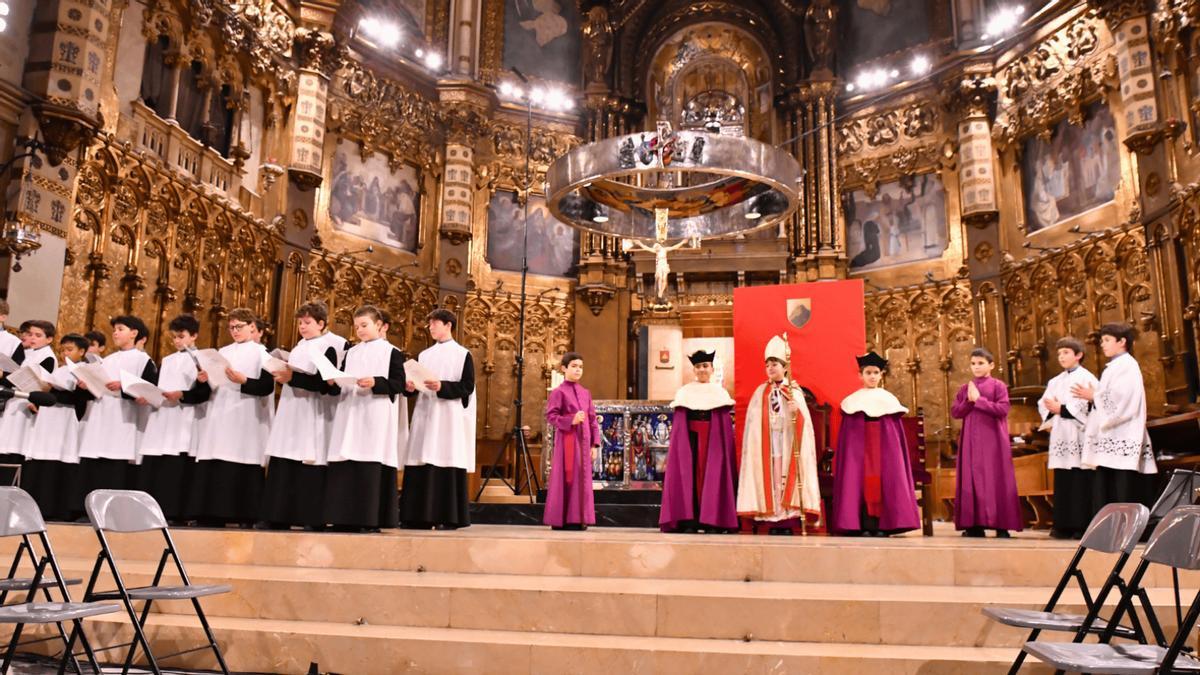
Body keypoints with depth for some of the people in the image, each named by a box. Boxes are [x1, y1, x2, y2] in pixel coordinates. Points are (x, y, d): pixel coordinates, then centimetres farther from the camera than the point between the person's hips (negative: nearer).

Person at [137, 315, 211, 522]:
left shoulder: (201, 359, 2)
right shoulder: (167, 361, 22)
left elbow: (204, 393, -7)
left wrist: (181, 395, -19)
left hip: (183, 423, -6)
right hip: (160, 421, 6)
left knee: (176, 469, -9)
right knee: (150, 467, 1)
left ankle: (172, 512, -7)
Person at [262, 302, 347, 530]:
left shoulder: (330, 347, -7)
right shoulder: (300, 346, 18)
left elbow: (325, 384, -17)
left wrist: (292, 378, -21)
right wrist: (282, 374, 5)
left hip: (313, 417, -8)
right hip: (292, 416, 8)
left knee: (310, 470, -8)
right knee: (283, 468, 4)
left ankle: (313, 519, -3)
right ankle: (280, 517, 8)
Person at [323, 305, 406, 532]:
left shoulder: (392, 352, 3)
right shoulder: (351, 353, 20)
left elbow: (399, 384, -5)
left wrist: (375, 383, -19)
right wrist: (334, 382, -4)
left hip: (377, 418, -5)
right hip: (349, 416, 5)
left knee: (372, 467, -9)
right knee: (345, 466, 0)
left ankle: (372, 519, -5)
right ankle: (346, 518, 5)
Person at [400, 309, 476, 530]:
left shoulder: (462, 355, 1)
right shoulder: (424, 355, 17)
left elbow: (467, 386, -8)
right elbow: (414, 383, 16)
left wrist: (442, 387, -21)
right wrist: (409, 387, -7)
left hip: (450, 419, -5)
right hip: (425, 416, 5)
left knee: (447, 464, -7)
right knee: (421, 466, 1)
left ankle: (449, 517, -3)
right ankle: (420, 515, 5)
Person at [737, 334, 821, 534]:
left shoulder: (795, 392, 6)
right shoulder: (760, 392, 10)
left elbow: (804, 422, -2)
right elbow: (753, 422, 5)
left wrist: (796, 412, -21)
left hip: (788, 441, -1)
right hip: (767, 442, 1)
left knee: (787, 476, -6)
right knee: (770, 477, -3)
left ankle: (787, 523, -3)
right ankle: (773, 524, 0)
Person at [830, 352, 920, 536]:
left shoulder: (889, 400, 10)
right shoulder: (852, 401, 6)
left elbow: (897, 432, 10)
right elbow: (846, 435, 5)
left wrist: (896, 455, 3)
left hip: (884, 447, 1)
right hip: (859, 447, -1)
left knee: (884, 482, -4)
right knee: (861, 482, -7)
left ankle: (881, 525, 0)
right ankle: (865, 526, -5)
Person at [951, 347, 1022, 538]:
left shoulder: (998, 386, 0)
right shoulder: (964, 389, 12)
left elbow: (1003, 409, -12)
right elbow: (954, 413, 6)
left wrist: (979, 400, -14)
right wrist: (968, 401, -9)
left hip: (993, 440, -4)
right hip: (971, 440, 4)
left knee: (996, 479, -4)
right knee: (972, 479, 2)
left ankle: (1001, 525, -2)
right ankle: (974, 524, 4)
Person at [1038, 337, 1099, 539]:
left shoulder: (1086, 378, -2)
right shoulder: (1055, 381, 19)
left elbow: (1088, 405, -15)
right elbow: (1043, 403, 13)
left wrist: (1061, 409, -14)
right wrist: (1050, 409, -8)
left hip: (1079, 437, -6)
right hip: (1061, 437, 7)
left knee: (1081, 483, -6)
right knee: (1062, 482, 6)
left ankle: (1082, 525, -3)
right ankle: (1064, 524, 9)